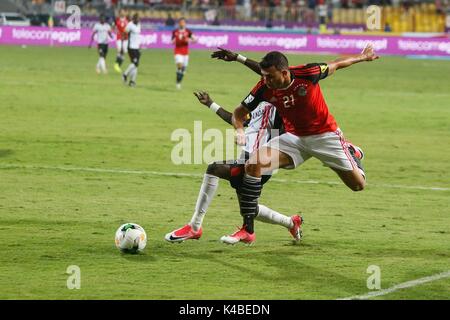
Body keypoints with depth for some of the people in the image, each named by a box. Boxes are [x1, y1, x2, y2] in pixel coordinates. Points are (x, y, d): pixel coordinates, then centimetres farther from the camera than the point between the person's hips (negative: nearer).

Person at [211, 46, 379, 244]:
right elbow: (240, 112, -5)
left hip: (325, 136, -2)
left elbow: (335, 65, -7)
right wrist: (239, 129, -27)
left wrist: (362, 57, 10)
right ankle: (247, 230, -16)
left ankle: (352, 152, 40)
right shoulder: (264, 88, -18)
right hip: (294, 137, 2)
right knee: (253, 164, -21)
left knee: (358, 185, 2)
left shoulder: (307, 74, -27)